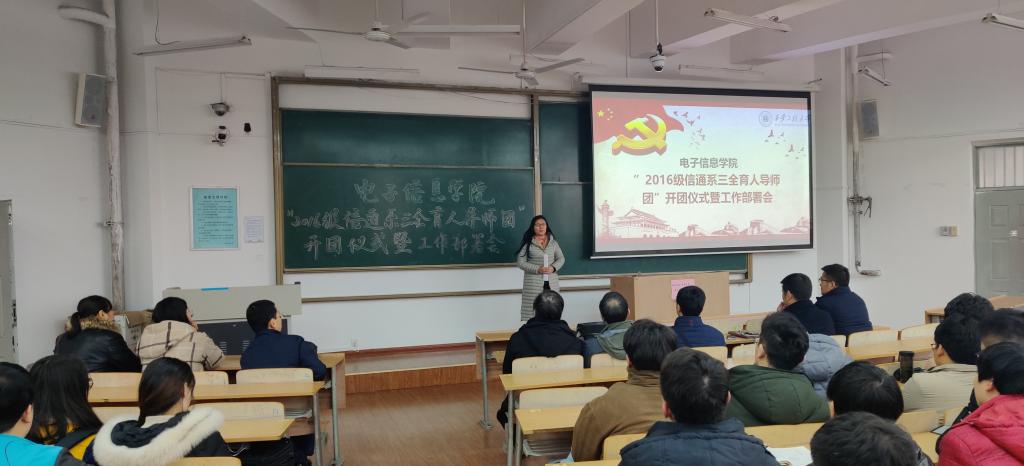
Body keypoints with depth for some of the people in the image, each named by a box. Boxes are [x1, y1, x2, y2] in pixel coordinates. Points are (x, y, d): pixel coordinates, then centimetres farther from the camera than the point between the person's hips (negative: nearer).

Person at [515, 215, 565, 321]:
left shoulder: (553, 242, 12)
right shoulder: (528, 242, -2)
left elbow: (561, 258, 11)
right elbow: (520, 262, -6)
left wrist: (553, 267, -10)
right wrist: (537, 269, -17)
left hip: (551, 282, 4)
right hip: (533, 283, -4)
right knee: (532, 310, -8)